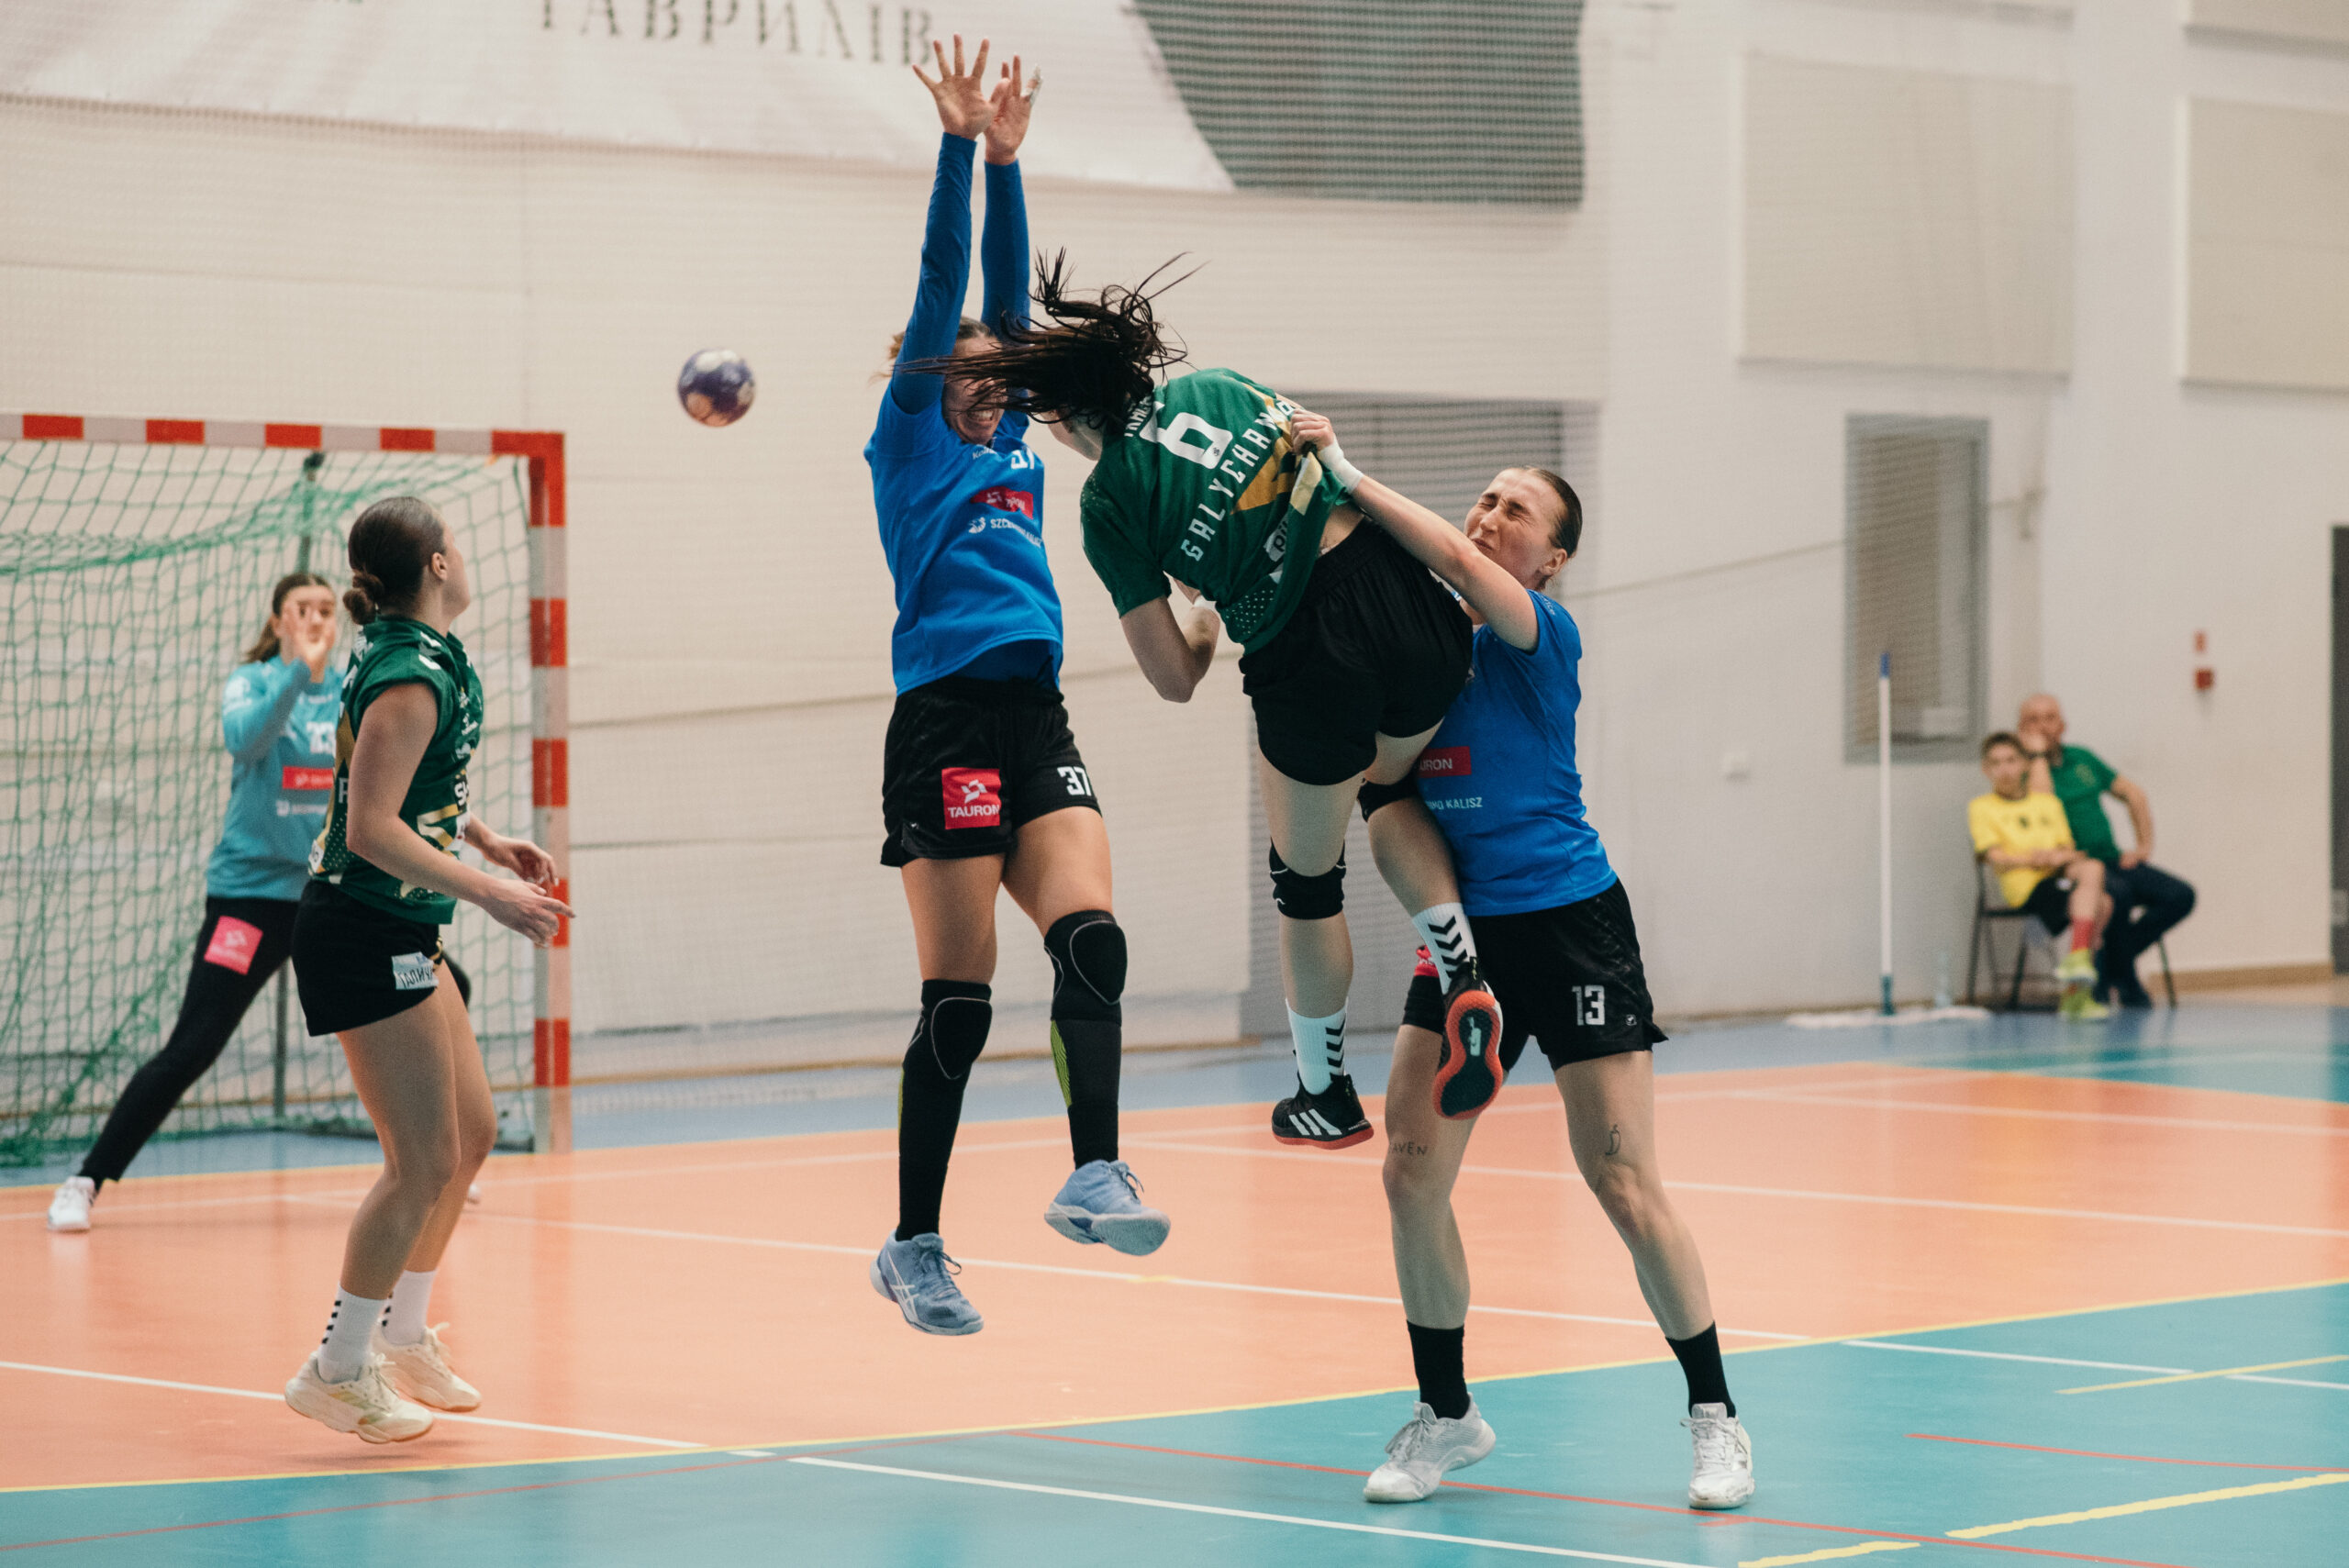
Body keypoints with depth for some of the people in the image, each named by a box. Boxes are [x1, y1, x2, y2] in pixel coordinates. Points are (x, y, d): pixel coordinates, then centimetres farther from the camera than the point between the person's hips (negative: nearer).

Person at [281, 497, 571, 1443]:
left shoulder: (424, 656, 9)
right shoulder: (409, 680, -21)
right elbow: (372, 828, -26)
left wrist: (487, 840, 18)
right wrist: (490, 894, -25)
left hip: (403, 936, 10)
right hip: (365, 935, -10)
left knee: (471, 1133, 15)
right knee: (425, 1162, -8)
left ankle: (402, 1338, 26)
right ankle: (340, 1371, 1)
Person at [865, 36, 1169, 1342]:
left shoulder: (1013, 451, 20)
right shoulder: (910, 449, 5)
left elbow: (1009, 298, 16)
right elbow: (942, 291, 0)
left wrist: (1008, 159, 13)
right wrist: (961, 150, -4)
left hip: (1038, 722, 6)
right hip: (946, 729, -6)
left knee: (1093, 937, -16)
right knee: (960, 999, -4)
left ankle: (1094, 1176, -23)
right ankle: (915, 1247, 5)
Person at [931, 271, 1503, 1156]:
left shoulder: (1110, 501, -4)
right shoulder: (1221, 384, 10)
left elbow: (1174, 680, -1)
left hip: (1316, 662, -5)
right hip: (1413, 607, 5)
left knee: (1307, 886, 19)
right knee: (1392, 793, 34)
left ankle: (1325, 1095, 35)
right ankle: (1461, 971, 12)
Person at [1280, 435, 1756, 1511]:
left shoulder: (1543, 635, -9)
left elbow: (1455, 561, -28)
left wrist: (1349, 475, -26)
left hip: (1568, 925, -6)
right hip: (1461, 934, 6)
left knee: (1624, 1186, -6)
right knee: (1412, 1168, -2)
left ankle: (1715, 1420, 7)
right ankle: (1445, 1415, 14)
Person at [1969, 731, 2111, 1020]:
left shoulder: (2047, 802, 25)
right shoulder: (1982, 807, 10)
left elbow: (2069, 851, 17)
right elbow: (1998, 860, -2)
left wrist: (2063, 857, -6)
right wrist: (2034, 859, -17)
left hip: (2062, 877, 5)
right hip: (2025, 887, -5)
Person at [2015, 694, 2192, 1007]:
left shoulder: (2081, 759, 18)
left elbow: (2134, 793, 25)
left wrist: (2145, 846, 14)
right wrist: (2037, 755, -13)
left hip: (2112, 861, 7)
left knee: (2181, 896, -12)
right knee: (2119, 893, -36)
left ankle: (2109, 964, -3)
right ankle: (2123, 981, -15)